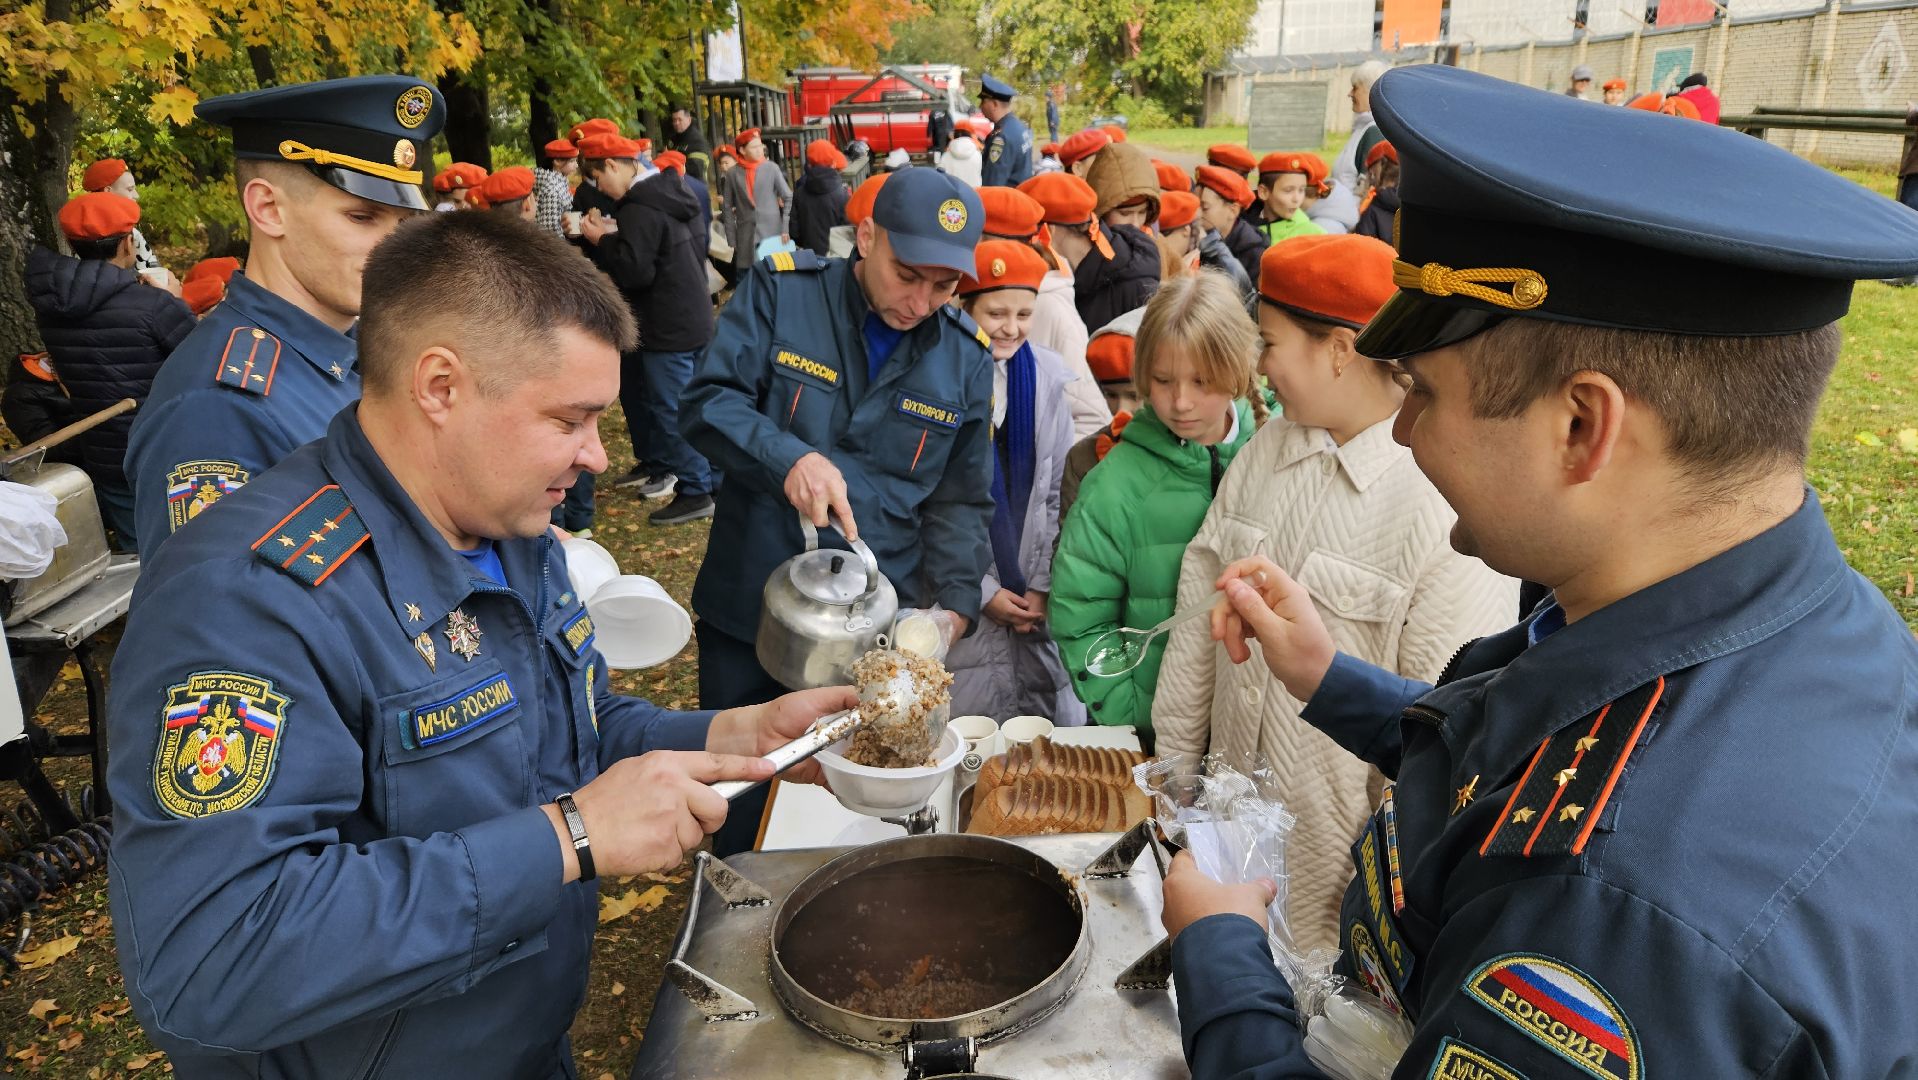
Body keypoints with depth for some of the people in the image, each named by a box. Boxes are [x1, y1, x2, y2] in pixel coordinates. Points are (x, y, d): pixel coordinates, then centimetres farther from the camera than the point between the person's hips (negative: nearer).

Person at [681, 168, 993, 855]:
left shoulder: (966, 356, 0)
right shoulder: (780, 290, -7)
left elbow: (961, 502, 7)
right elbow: (706, 404, -12)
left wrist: (955, 602, -7)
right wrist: (789, 458, -30)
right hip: (749, 611, -1)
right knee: (739, 821, 16)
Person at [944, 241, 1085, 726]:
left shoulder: (1048, 375, 3)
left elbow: (1056, 492, 7)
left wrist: (1042, 586, 1)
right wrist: (981, 592, -7)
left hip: (1035, 601, 4)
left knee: (1052, 737, 5)